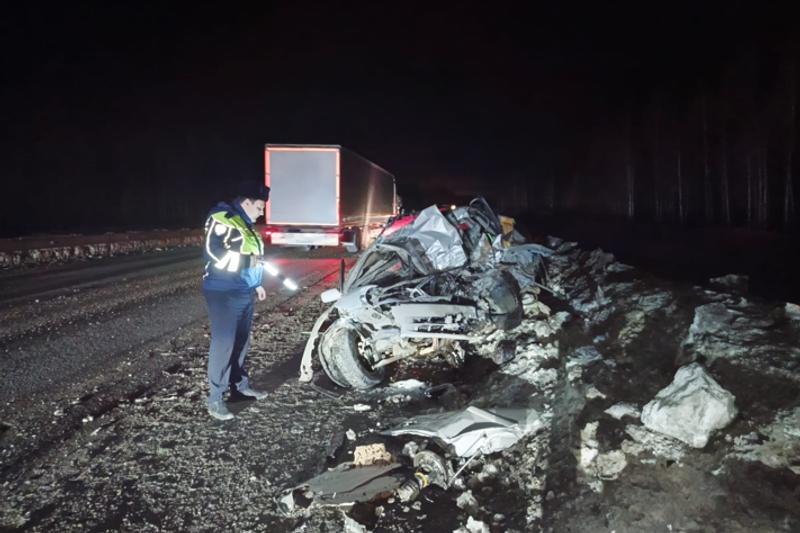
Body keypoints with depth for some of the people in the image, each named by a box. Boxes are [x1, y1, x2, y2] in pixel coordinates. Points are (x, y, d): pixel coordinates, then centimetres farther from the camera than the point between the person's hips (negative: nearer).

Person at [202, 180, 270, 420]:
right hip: (224, 293, -9)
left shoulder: (245, 223, 16)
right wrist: (247, 260, -16)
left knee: (242, 341, 17)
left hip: (244, 292, 9)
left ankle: (239, 383, 31)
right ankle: (215, 398, 2)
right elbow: (213, 254, -20)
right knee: (223, 343, -6)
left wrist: (256, 283, 20)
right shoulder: (220, 219, -13)